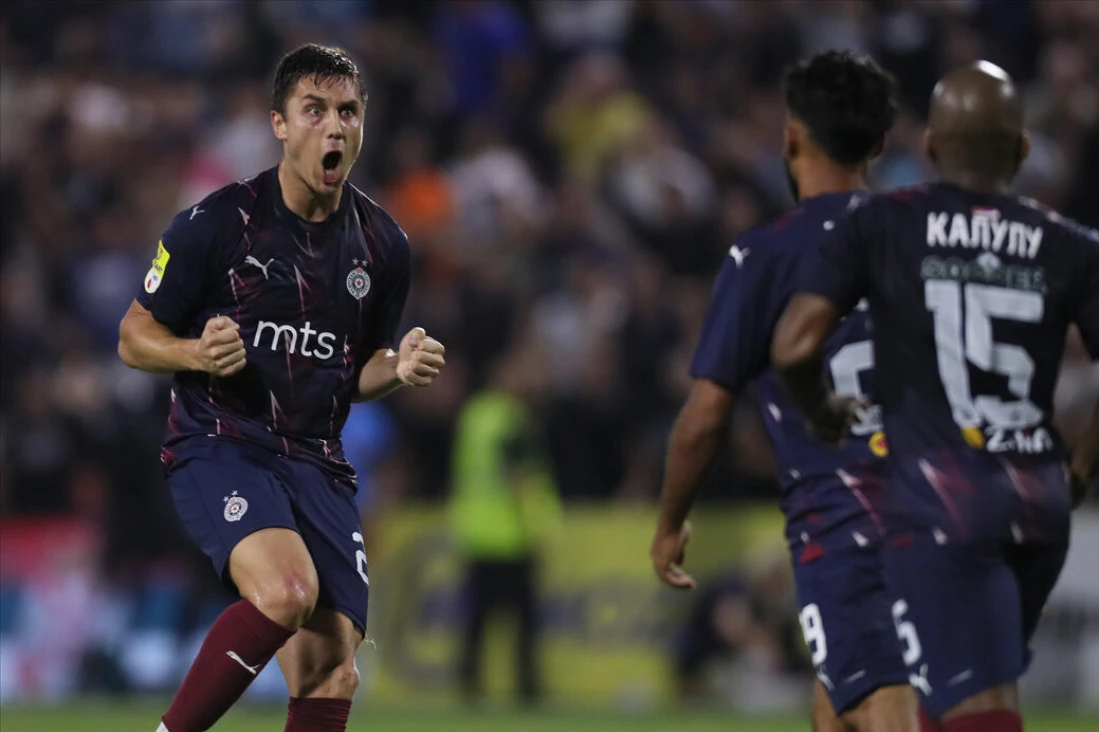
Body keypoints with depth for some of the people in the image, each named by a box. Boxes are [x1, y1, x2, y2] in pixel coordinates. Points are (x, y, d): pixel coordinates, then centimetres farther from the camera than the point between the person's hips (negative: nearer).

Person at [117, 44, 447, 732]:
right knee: (287, 590, -32)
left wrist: (399, 367, -3)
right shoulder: (216, 223, -7)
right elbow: (135, 336, 1)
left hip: (317, 463, 5)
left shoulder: (382, 244, 7)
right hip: (219, 445, -5)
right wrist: (198, 353, -20)